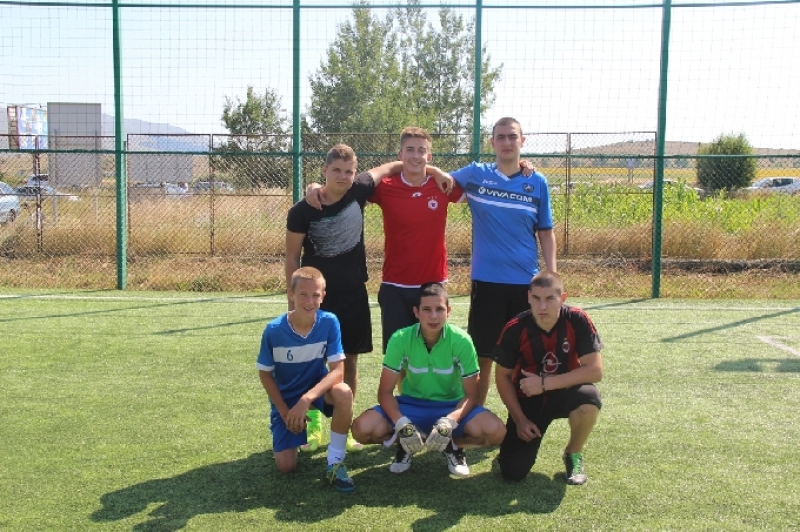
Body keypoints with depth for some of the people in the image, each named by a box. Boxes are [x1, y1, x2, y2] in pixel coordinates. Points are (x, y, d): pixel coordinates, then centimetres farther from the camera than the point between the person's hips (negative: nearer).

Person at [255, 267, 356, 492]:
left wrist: (307, 399, -37)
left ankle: (335, 463, -17)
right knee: (286, 466, -7)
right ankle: (295, 430, 28)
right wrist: (285, 412, -11)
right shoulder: (274, 330, -21)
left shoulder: (329, 323, -21)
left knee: (344, 392, -35)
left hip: (318, 389, 0)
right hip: (286, 398, 0)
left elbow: (338, 370, -24)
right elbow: (265, 374, -8)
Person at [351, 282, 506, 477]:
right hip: (411, 404, 1)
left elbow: (471, 395, -14)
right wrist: (401, 424, -31)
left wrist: (449, 422, -33)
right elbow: (385, 391, -13)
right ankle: (405, 445, 6)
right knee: (362, 428, -25)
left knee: (495, 430, -29)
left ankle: (453, 446, 3)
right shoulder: (400, 339, -18)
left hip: (451, 406, 0)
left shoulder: (461, 341, -19)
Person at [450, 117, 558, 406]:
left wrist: (551, 275, 0)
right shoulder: (475, 174, 2)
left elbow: (545, 232, 8)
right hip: (486, 281, -1)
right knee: (483, 356, 5)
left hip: (526, 283, 1)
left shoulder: (537, 182, 5)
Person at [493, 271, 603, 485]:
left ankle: (573, 455, -5)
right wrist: (520, 419, -9)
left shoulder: (577, 321, -18)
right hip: (528, 400, 0)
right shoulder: (515, 329, -17)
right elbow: (503, 377, -4)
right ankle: (528, 438, 23)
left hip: (565, 394, 0)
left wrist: (545, 383, -25)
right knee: (512, 472, -14)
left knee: (589, 397, -36)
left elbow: (595, 371, -22)